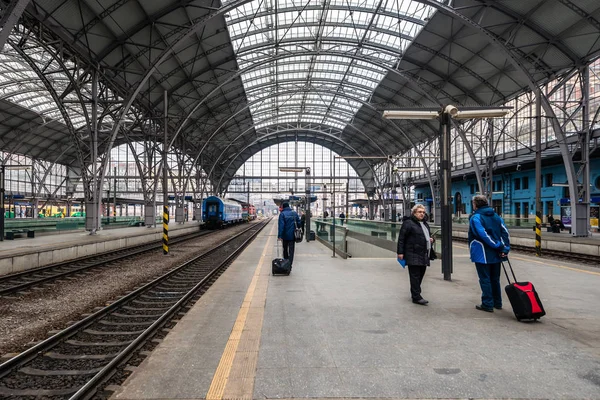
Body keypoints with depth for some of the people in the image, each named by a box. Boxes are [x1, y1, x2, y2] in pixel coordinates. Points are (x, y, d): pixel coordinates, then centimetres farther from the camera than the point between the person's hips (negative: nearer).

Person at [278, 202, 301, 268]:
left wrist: (279, 236, -17)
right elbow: (299, 223, 6)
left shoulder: (282, 214, -8)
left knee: (285, 249, 17)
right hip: (293, 235, 2)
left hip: (285, 235, -2)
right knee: (291, 250, 1)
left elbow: (281, 225, -16)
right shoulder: (294, 213, 4)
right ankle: (290, 264, -8)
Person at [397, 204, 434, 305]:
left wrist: (430, 239, 11)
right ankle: (416, 297, -4)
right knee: (415, 276, -6)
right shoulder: (408, 223, -8)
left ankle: (414, 293, 26)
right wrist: (400, 252, -15)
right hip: (413, 255, -8)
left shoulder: (425, 224, 20)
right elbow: (401, 238, -11)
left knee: (421, 274, 13)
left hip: (424, 255, 8)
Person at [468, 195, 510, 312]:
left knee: (485, 280, 2)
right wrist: (505, 248, -6)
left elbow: (484, 235, -22)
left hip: (482, 255, -7)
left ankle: (487, 304, 5)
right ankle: (497, 303, 25)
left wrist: (499, 247, -16)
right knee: (495, 279, 17)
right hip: (496, 255, 7)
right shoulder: (496, 216, 8)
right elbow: (505, 232, 0)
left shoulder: (475, 218, -12)